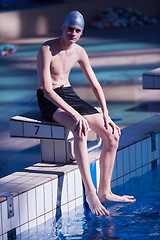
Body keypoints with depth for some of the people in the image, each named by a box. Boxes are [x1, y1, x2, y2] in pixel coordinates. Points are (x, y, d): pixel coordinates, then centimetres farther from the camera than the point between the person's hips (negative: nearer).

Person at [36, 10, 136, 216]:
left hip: (69, 95, 7)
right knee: (81, 130, -37)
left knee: (112, 135, -7)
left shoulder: (79, 52, 4)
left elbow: (95, 85, 10)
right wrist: (74, 114, -33)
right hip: (49, 100, -7)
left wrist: (106, 115, -2)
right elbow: (47, 89, -26)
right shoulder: (47, 50, -17)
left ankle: (104, 192, 2)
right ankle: (90, 192, -38)